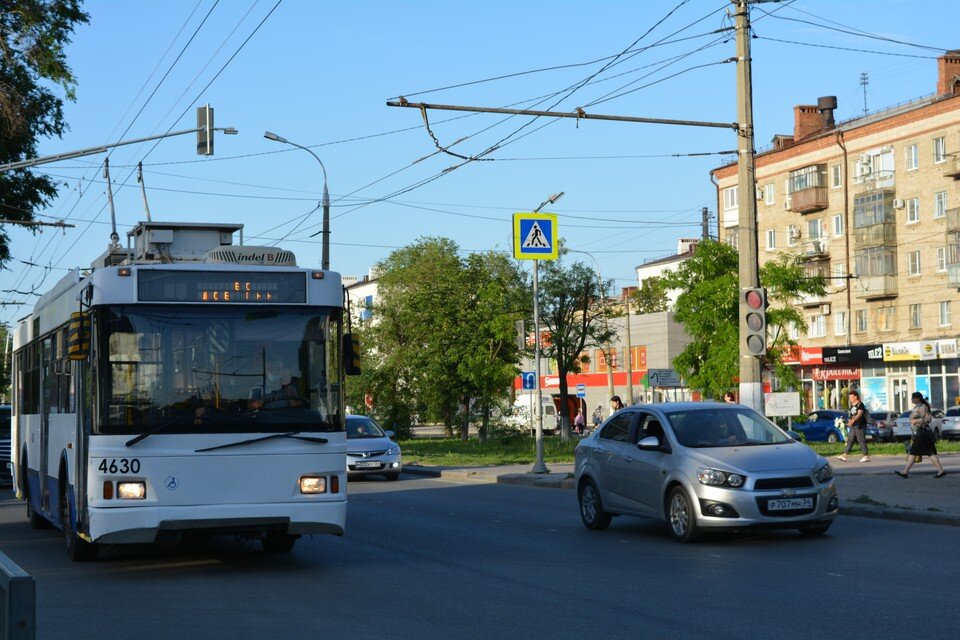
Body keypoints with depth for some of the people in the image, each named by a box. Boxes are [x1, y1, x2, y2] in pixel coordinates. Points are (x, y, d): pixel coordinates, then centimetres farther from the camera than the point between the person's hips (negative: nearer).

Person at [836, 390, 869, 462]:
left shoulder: (860, 404, -12)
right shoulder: (852, 405, 15)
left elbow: (859, 414, -26)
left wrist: (852, 421, -37)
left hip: (859, 426, -9)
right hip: (853, 426, 9)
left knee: (861, 441, -6)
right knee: (850, 440, 5)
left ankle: (866, 456, -1)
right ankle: (844, 455, 4)